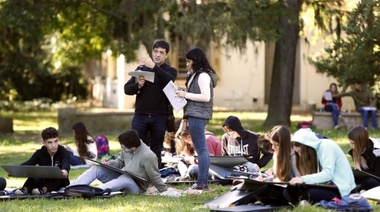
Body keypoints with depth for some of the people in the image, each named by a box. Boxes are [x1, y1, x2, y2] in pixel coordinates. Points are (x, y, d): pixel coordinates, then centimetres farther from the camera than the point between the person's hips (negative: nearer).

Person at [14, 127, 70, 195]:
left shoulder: (64, 152, -9)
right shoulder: (40, 153, -1)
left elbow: (65, 164, -32)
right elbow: (28, 163, -18)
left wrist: (64, 170, -58)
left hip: (59, 183, -2)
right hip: (44, 181, 2)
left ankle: (44, 189, -52)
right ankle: (25, 189, -45)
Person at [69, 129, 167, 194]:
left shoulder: (148, 156, -26)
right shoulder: (127, 149, -4)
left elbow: (155, 178, -17)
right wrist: (110, 163, -8)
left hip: (136, 187, -8)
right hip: (121, 177, 8)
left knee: (125, 178, -41)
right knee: (96, 168, -10)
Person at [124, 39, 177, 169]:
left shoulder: (170, 71, 8)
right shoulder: (142, 68, 13)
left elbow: (168, 80, -17)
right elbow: (127, 89, 7)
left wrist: (153, 66, -27)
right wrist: (138, 85, -14)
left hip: (159, 117, -1)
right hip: (140, 116, 1)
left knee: (156, 152, 2)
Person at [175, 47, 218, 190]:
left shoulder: (203, 76, -10)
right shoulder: (195, 75, 20)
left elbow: (206, 97, -18)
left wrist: (186, 95, -15)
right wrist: (186, 116, 19)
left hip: (198, 116, -10)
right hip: (194, 115, 10)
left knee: (201, 149, -10)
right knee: (201, 149, 8)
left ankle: (202, 182, -11)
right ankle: (202, 181, 9)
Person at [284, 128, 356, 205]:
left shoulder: (327, 146, -12)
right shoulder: (314, 150, 13)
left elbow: (328, 174, -23)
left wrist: (304, 179, -29)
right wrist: (300, 179, -17)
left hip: (341, 189, -8)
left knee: (308, 193, -33)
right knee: (289, 191, -9)